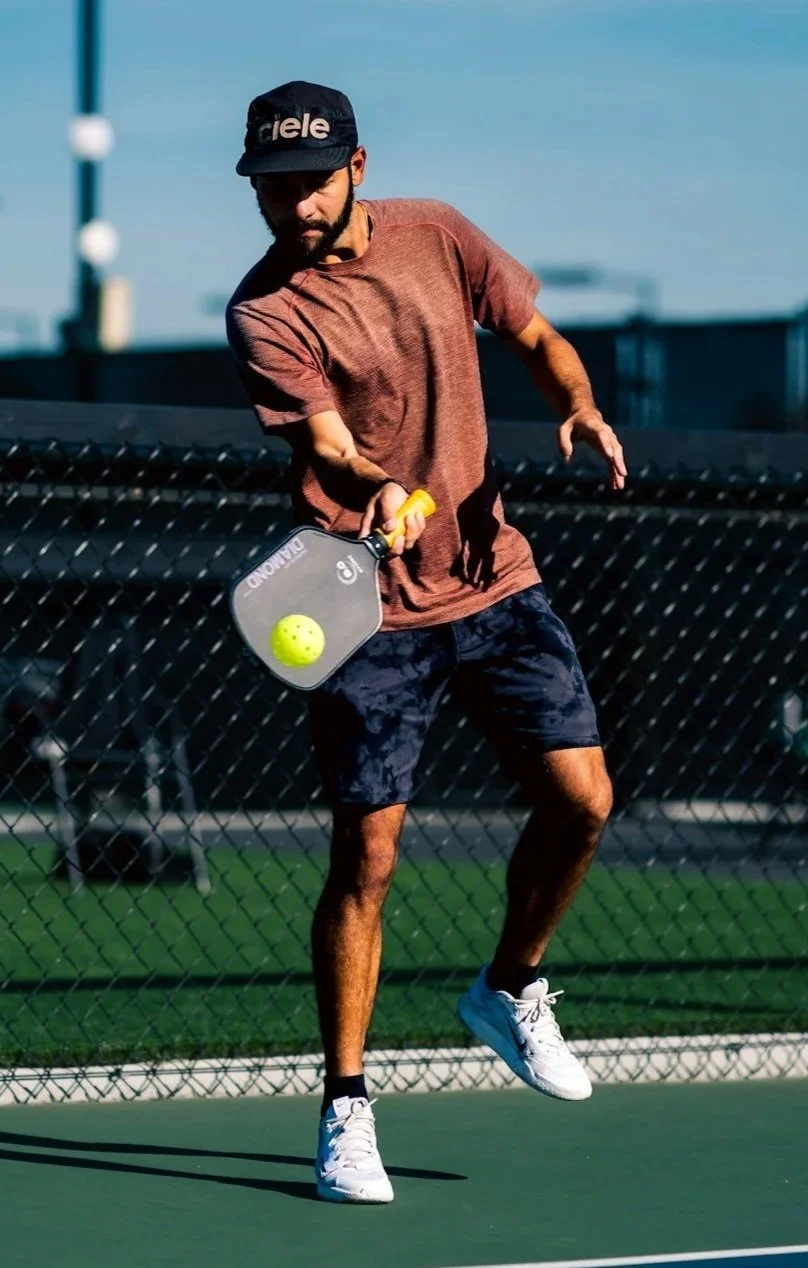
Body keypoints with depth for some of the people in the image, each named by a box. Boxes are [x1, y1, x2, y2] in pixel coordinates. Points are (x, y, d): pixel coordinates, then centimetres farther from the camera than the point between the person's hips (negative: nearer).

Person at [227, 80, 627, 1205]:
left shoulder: (435, 234, 3)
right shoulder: (265, 311, -12)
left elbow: (536, 337, 12)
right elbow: (327, 446, -22)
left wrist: (580, 405, -9)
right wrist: (381, 491, -44)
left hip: (495, 580, 5)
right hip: (372, 608, -4)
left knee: (580, 798, -3)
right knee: (367, 854, -6)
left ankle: (510, 993, 25)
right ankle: (346, 1112, 5)